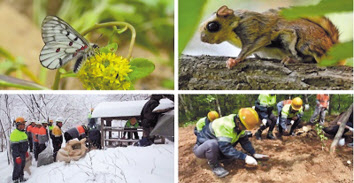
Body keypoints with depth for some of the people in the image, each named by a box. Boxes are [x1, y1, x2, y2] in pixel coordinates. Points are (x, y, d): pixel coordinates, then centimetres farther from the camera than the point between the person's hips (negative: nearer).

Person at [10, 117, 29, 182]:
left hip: (23, 153, 8)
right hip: (17, 153, -8)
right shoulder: (14, 133, -18)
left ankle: (21, 177, 29)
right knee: (17, 167, -2)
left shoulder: (23, 132, 10)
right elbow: (14, 146, -21)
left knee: (22, 166, 17)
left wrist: (26, 151, 24)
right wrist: (17, 156, -23)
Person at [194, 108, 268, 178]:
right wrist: (245, 157, -35)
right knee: (213, 143, -41)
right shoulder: (224, 125, -33)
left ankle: (216, 157, 7)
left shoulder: (238, 124, -6)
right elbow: (225, 148, -36)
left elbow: (244, 140, 3)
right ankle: (214, 166, -12)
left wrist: (254, 154, -7)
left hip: (217, 148, 8)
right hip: (202, 148, -8)